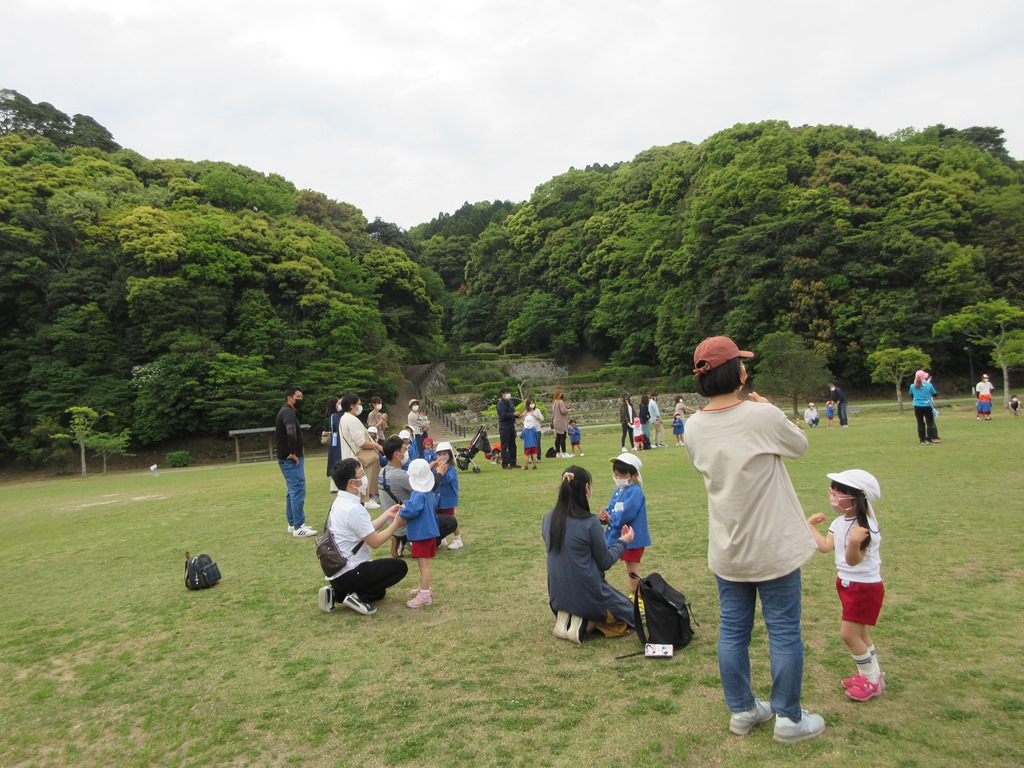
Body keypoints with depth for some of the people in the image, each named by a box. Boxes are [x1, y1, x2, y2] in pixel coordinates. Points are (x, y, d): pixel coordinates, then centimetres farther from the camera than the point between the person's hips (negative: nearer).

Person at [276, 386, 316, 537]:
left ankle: (292, 524, 22)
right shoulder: (288, 412, -16)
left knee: (292, 491, 15)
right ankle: (298, 527, -8)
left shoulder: (286, 411, 17)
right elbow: (291, 433, -36)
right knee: (298, 491, -9)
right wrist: (293, 452, -24)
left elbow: (280, 435, 28)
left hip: (286, 459, 11)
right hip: (291, 459, -11)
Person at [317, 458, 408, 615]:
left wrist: (387, 515, 7)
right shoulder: (353, 509, -24)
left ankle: (335, 592, 11)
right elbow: (375, 541, -17)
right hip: (348, 573, -10)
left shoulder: (340, 502, 6)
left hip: (336, 570, 10)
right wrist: (396, 523, -6)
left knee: (379, 592, 29)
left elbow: (367, 530, 11)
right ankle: (358, 596, -6)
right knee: (400, 566, -3)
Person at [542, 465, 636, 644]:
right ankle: (585, 624, -2)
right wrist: (623, 542, 7)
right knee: (628, 611, 20)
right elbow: (605, 562, -10)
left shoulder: (548, 519, -4)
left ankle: (564, 617, 6)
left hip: (558, 597, 6)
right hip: (587, 595, -5)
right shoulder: (590, 522, -21)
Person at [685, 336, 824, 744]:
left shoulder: (694, 427, -5)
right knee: (784, 631, 10)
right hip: (772, 546, -4)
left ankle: (742, 710, 30)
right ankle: (789, 718, 24)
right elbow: (800, 445, -1)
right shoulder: (763, 416, -20)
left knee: (732, 629, 14)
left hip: (726, 549, 5)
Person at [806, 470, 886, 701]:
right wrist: (810, 526, 4)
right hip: (849, 584, 9)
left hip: (865, 587, -9)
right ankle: (871, 674, 35)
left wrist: (854, 543, -51)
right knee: (859, 632, 19)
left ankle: (872, 680, 11)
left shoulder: (864, 527, -25)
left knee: (848, 632, -6)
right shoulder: (840, 522, 2)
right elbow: (825, 546, -5)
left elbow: (853, 560, -32)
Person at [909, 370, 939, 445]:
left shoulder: (912, 386, -2)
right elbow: (934, 394, 5)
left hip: (917, 407, 2)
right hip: (927, 406, -2)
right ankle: (929, 440, 2)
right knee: (929, 423, 5)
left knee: (920, 423, 8)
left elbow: (911, 395, 13)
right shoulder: (929, 385, -9)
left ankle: (922, 440, 10)